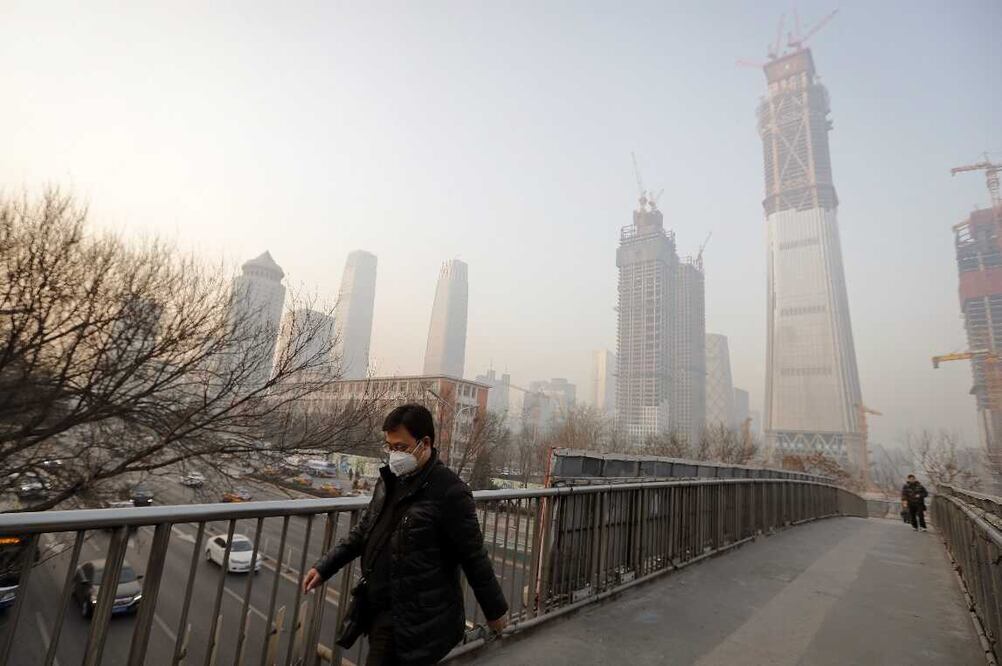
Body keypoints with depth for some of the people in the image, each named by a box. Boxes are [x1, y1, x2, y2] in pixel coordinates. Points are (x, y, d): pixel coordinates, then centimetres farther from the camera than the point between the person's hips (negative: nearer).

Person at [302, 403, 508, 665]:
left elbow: (474, 558, -14)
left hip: (419, 620, -7)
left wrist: (495, 610, -5)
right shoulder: (389, 480, 2)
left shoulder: (449, 492, -22)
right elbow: (362, 532, 15)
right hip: (380, 610, 7)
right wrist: (324, 567, 11)